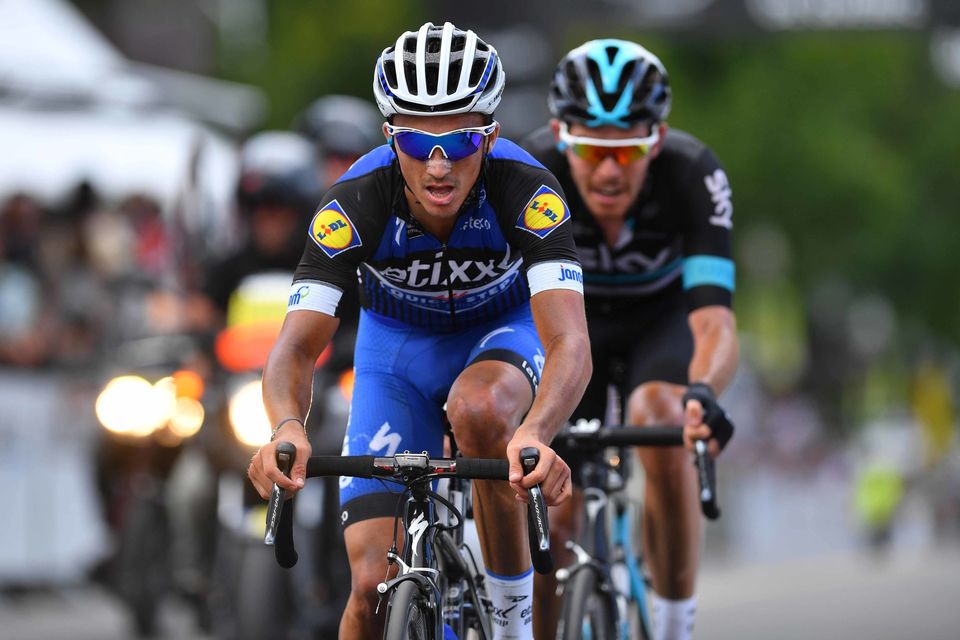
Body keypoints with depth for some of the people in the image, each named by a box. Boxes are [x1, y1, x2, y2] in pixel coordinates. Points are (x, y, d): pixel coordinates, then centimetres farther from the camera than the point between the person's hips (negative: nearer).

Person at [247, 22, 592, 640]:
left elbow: (571, 345, -44)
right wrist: (288, 428, -58)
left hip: (501, 331, -1)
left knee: (480, 409, -38)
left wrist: (535, 435, -64)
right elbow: (298, 345, -35)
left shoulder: (527, 192, -34)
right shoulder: (354, 204, -31)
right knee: (374, 588, -12)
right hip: (398, 343, 1)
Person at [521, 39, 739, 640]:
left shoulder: (693, 176, -34)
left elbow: (714, 319, -43)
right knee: (551, 512, -13)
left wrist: (703, 392, -64)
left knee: (658, 417, -32)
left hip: (662, 314, -1)